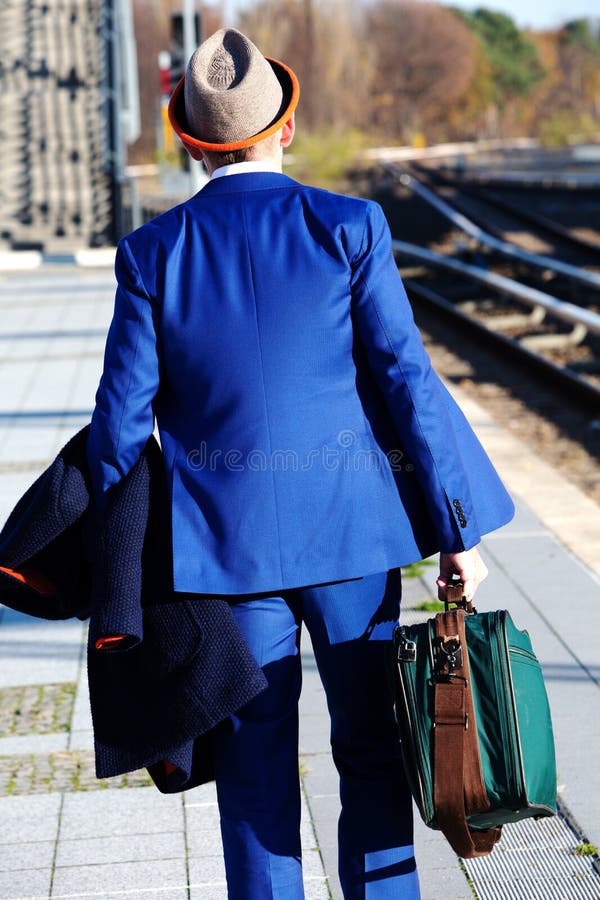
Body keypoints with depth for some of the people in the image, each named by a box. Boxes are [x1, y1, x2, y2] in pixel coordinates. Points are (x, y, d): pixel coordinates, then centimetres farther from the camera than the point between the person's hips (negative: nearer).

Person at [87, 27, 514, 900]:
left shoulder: (153, 253, -4)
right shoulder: (351, 228, -7)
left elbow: (123, 419, -2)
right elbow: (406, 382, -7)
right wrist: (457, 532, -1)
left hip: (224, 536, 1)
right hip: (352, 529, 0)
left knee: (255, 762, 11)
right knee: (371, 748, 13)